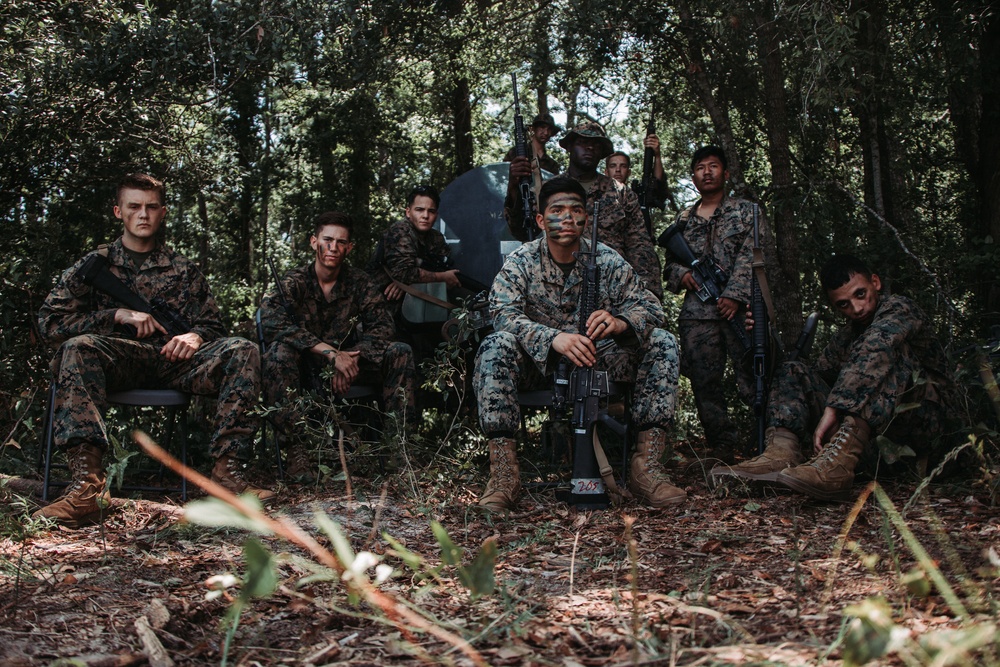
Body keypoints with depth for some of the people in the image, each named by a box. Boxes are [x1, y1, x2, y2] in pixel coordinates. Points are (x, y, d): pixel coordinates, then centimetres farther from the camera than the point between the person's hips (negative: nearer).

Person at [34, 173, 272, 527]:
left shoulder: (183, 270, 21)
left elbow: (213, 326, 16)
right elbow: (50, 322, 5)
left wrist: (195, 337, -10)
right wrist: (118, 316, -6)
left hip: (173, 361, 1)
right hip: (117, 361, -1)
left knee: (242, 350, -25)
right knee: (78, 347, -35)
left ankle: (228, 470, -34)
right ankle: (86, 484, -45)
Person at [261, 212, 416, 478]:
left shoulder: (360, 283, 4)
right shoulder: (294, 282, -6)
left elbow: (380, 326, -4)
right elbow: (272, 321, -25)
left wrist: (352, 359, -24)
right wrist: (330, 353, -31)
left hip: (346, 364, 3)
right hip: (305, 367, -3)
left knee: (400, 352, -17)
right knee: (279, 352, -34)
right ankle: (295, 451, -37)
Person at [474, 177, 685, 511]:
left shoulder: (607, 261, 1)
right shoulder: (521, 262, -5)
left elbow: (649, 305, -5)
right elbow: (504, 314, -21)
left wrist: (619, 322, -31)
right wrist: (554, 338, -40)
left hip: (595, 363, 2)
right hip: (538, 367, -2)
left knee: (662, 342, -18)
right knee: (497, 345, -31)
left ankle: (647, 463, -21)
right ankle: (503, 469, -32)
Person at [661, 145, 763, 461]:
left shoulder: (746, 211, 10)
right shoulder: (683, 220, 20)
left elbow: (752, 257, -2)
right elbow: (669, 264, 23)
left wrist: (734, 295, -15)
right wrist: (681, 273, -1)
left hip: (740, 307, -3)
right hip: (696, 312, 3)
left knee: (753, 376, -10)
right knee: (704, 381, 0)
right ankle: (723, 450, 8)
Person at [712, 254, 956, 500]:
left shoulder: (898, 308, -7)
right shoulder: (845, 338, 16)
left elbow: (876, 349, -28)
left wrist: (833, 409, -38)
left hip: (924, 418, -7)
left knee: (883, 349, -31)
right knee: (793, 372, 2)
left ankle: (837, 465, -48)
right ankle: (781, 453, -26)